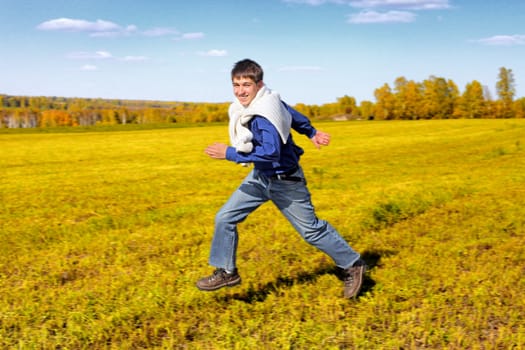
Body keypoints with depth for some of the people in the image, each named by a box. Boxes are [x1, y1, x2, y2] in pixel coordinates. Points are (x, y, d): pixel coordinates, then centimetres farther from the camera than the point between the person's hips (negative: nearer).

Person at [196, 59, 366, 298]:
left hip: (284, 181, -9)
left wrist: (229, 153, -34)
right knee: (224, 218, 4)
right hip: (261, 176, 9)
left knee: (311, 229, 5)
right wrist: (311, 132, 25)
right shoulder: (266, 100, -4)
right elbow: (290, 112, 11)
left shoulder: (264, 115, -30)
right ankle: (226, 272, 18)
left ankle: (352, 265, 25)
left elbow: (271, 152, -39)